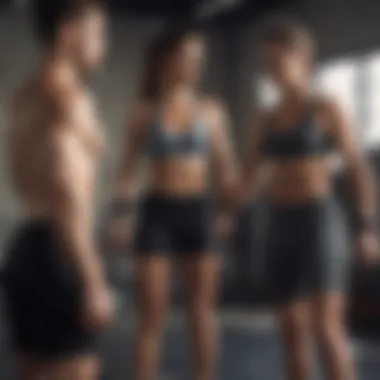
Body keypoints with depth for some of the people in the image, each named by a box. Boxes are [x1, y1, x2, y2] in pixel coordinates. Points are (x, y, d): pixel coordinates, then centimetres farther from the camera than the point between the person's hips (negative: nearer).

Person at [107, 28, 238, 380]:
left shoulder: (212, 110, 4)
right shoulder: (143, 110, 2)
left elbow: (225, 166, 6)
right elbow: (129, 168, 4)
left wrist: (228, 211, -5)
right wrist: (120, 216, -5)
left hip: (198, 212, 1)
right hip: (157, 212, -1)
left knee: (202, 310, 7)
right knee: (151, 314, -1)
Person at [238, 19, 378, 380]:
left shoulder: (326, 109, -2)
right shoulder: (266, 119, 12)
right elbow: (252, 177, 16)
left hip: (319, 221, -6)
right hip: (280, 226, 6)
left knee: (326, 327, -12)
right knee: (292, 328, 7)